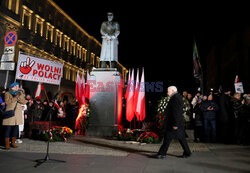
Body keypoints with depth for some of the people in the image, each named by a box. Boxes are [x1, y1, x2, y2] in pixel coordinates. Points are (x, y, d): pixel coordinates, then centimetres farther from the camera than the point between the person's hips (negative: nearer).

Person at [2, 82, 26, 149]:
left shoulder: (20, 93, 17)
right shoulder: (7, 93, 5)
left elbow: (24, 102, 2)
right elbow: (7, 102, -11)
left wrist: (20, 96, -12)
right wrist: (15, 97, -14)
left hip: (17, 114, 4)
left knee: (16, 128, 5)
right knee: (8, 128, -4)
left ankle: (13, 143, 16)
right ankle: (7, 144, 2)